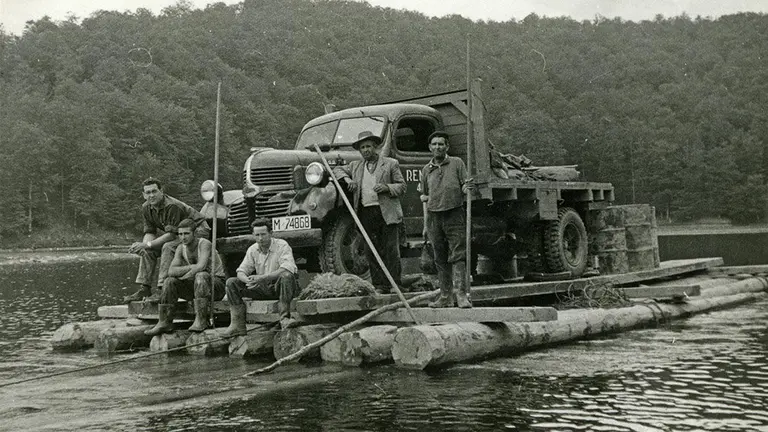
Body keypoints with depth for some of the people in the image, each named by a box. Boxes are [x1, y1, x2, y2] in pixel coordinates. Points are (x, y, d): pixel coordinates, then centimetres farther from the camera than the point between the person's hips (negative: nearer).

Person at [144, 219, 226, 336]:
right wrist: (191, 267, -23)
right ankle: (165, 323, -13)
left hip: (217, 283, -6)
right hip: (196, 285, 6)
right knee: (169, 281, -12)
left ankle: (201, 320, -39)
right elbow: (171, 271, -11)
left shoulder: (204, 244, -18)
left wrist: (183, 277, -20)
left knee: (201, 276, -37)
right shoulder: (181, 248, 1)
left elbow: (201, 266, -34)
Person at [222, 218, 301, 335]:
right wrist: (248, 281, -22)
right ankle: (238, 325, -17)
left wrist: (262, 277, -34)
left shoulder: (282, 245, -13)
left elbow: (287, 269, -28)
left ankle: (284, 318, -38)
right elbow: (241, 271, 4)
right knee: (231, 283, -10)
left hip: (279, 286, -5)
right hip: (263, 288, 5)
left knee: (286, 276, -39)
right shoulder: (253, 250, 5)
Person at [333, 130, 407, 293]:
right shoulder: (356, 166, 18)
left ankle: (394, 284, 0)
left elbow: (402, 186, 6)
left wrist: (387, 187, -13)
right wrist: (347, 179, 5)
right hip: (366, 213, 4)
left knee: (391, 249, -4)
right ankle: (379, 285, 8)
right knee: (371, 251, 3)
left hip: (387, 212, -4)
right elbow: (338, 169, 25)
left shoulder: (391, 164, 7)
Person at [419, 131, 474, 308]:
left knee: (458, 255, -10)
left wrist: (466, 187, -21)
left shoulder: (457, 163, 6)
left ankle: (461, 294, -13)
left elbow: (464, 187, 3)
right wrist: (426, 223, 10)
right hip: (434, 215, 3)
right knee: (440, 259, 6)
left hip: (454, 214, -3)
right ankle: (446, 297, 11)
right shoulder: (426, 169, 14)